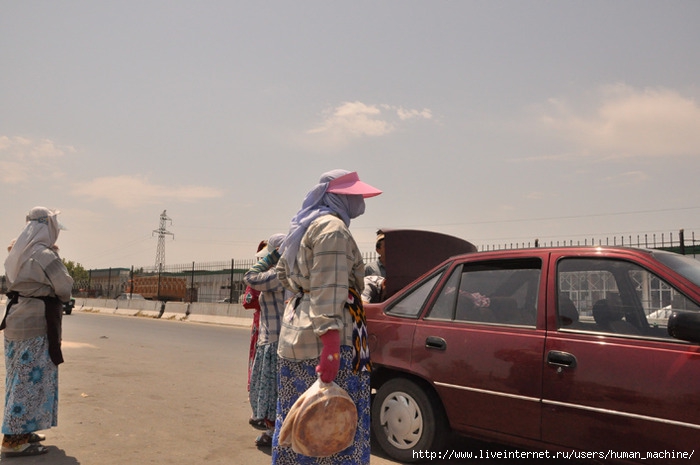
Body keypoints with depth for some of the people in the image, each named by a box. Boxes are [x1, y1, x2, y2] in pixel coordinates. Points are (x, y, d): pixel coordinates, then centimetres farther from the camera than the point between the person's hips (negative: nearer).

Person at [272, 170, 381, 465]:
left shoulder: (307, 225, 19)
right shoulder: (333, 227, -11)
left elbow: (284, 272, 32)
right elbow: (329, 292, -24)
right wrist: (331, 347, -30)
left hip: (296, 331, 10)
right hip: (321, 337, -10)